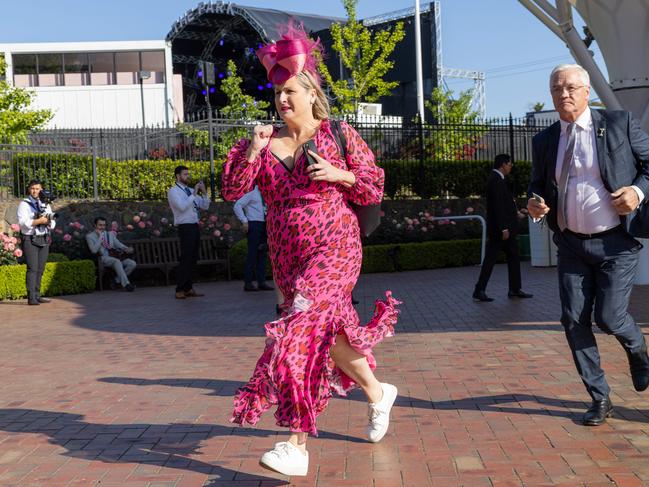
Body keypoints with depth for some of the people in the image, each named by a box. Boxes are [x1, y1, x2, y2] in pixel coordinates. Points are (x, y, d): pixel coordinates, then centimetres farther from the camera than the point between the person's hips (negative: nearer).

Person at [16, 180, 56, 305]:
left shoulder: (46, 205, 15)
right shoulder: (24, 204, 0)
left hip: (44, 239, 5)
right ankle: (31, 297, -12)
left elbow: (53, 224, 11)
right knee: (32, 268, -11)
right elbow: (22, 222, -13)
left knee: (40, 269, 6)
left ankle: (37, 295, 13)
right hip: (30, 239, -5)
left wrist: (49, 221, -11)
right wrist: (39, 221, -20)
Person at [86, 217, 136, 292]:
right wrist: (100, 237, -9)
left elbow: (119, 244, 15)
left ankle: (117, 281, -11)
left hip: (115, 257, 5)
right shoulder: (90, 236, 6)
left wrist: (127, 249, -7)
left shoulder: (110, 234, 22)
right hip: (103, 259, -5)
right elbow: (94, 250, -10)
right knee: (117, 261, -37)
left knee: (132, 263, -21)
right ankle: (126, 284, -39)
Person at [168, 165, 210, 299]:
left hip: (195, 227, 8)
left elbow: (205, 206, 15)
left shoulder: (190, 191, 16)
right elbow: (182, 206, -20)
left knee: (193, 259, 9)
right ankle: (179, 290, -5)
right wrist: (194, 194, -16)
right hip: (185, 227, -7)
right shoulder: (173, 191, -4)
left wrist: (204, 192, 1)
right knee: (186, 259, -9)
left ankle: (188, 288, 15)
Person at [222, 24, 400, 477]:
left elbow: (375, 188, 3)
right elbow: (232, 190, -1)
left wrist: (341, 175, -14)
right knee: (325, 329, 14)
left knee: (300, 332, -19)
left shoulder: (338, 134, -1)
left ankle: (297, 447, -13)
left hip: (333, 248, -5)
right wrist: (253, 148, -13)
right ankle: (378, 393, 41)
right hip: (287, 256, 5)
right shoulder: (266, 142, 7)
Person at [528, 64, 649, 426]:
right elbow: (539, 183, 18)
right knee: (574, 321, 1)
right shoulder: (544, 141, 7)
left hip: (616, 244, -4)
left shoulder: (620, 124, -3)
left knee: (608, 316, -8)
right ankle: (600, 399, 18)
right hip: (572, 245, 4)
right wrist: (535, 202, -4)